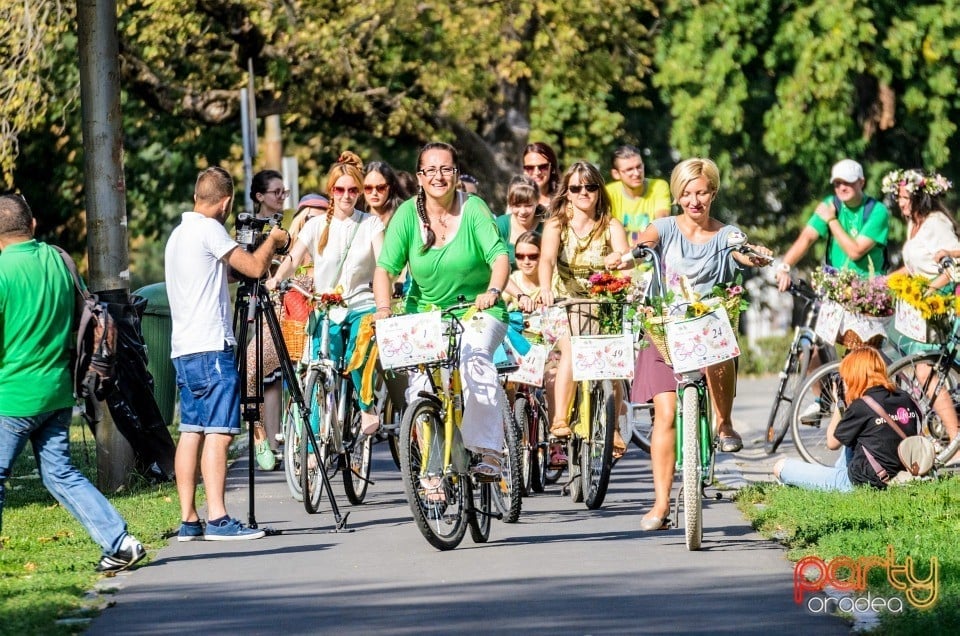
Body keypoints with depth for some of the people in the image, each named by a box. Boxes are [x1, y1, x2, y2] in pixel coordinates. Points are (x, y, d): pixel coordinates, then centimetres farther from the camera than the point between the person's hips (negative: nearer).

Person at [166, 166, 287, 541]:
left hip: (183, 348, 9)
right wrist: (273, 240, 6)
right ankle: (217, 519, -18)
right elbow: (254, 267, -12)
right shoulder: (210, 230, -9)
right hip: (211, 348, -9)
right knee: (218, 432, -12)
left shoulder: (177, 234, 20)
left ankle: (189, 521, 4)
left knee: (192, 432, 7)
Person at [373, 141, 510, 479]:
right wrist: (383, 307, -27)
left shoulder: (473, 209, -9)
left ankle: (488, 451, -29)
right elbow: (385, 267, -9)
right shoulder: (408, 214, -5)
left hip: (478, 312, -2)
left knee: (474, 356, -31)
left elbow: (499, 256, -18)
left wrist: (493, 291, -38)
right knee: (421, 375, -18)